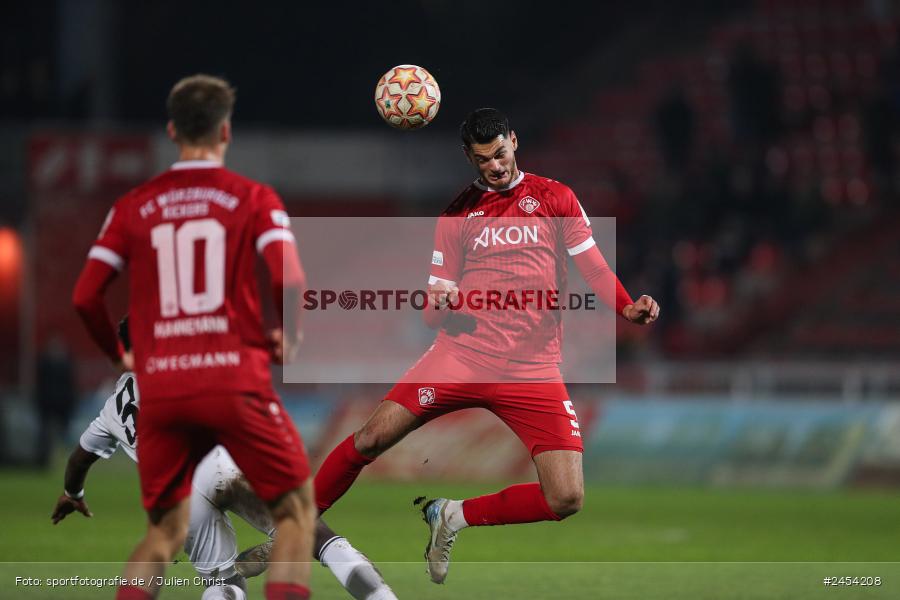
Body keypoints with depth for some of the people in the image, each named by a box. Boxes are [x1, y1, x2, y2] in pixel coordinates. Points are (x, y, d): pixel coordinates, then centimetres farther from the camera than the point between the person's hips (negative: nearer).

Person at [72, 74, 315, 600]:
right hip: (236, 381, -3)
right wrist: (290, 339, 5)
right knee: (296, 507, 10)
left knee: (166, 531, 16)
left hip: (160, 390, 3)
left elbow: (86, 297, 4)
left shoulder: (135, 206, 10)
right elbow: (289, 279, -13)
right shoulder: (254, 199, 2)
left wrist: (121, 357, 19)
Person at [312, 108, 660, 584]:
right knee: (369, 440, -11)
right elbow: (434, 306, 11)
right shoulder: (458, 214, 11)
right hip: (462, 353, 0)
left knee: (566, 499, -14)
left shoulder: (555, 198, 8)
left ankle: (454, 517, 8)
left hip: (532, 367, 0)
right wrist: (439, 306, -14)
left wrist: (627, 307, -15)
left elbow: (593, 268, 5)